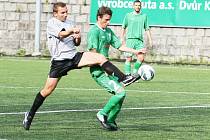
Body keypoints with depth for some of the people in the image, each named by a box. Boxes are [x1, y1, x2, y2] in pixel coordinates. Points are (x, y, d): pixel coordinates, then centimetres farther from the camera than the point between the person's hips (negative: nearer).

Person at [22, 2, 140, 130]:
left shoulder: (70, 23, 13)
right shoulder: (52, 23, -5)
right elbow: (61, 34, -24)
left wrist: (78, 38, -5)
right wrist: (72, 30, -44)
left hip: (74, 56, 4)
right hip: (59, 61, -4)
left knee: (100, 58, -16)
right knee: (48, 90, -3)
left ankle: (122, 78, -19)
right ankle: (30, 115, 12)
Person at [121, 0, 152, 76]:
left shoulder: (144, 16, 12)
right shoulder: (128, 15, 8)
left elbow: (147, 29, 15)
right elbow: (124, 27, 14)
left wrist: (150, 40, 8)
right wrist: (122, 38, 9)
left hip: (139, 40, 1)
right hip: (130, 39, -1)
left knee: (141, 58, -12)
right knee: (129, 59, -4)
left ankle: (134, 73, 6)